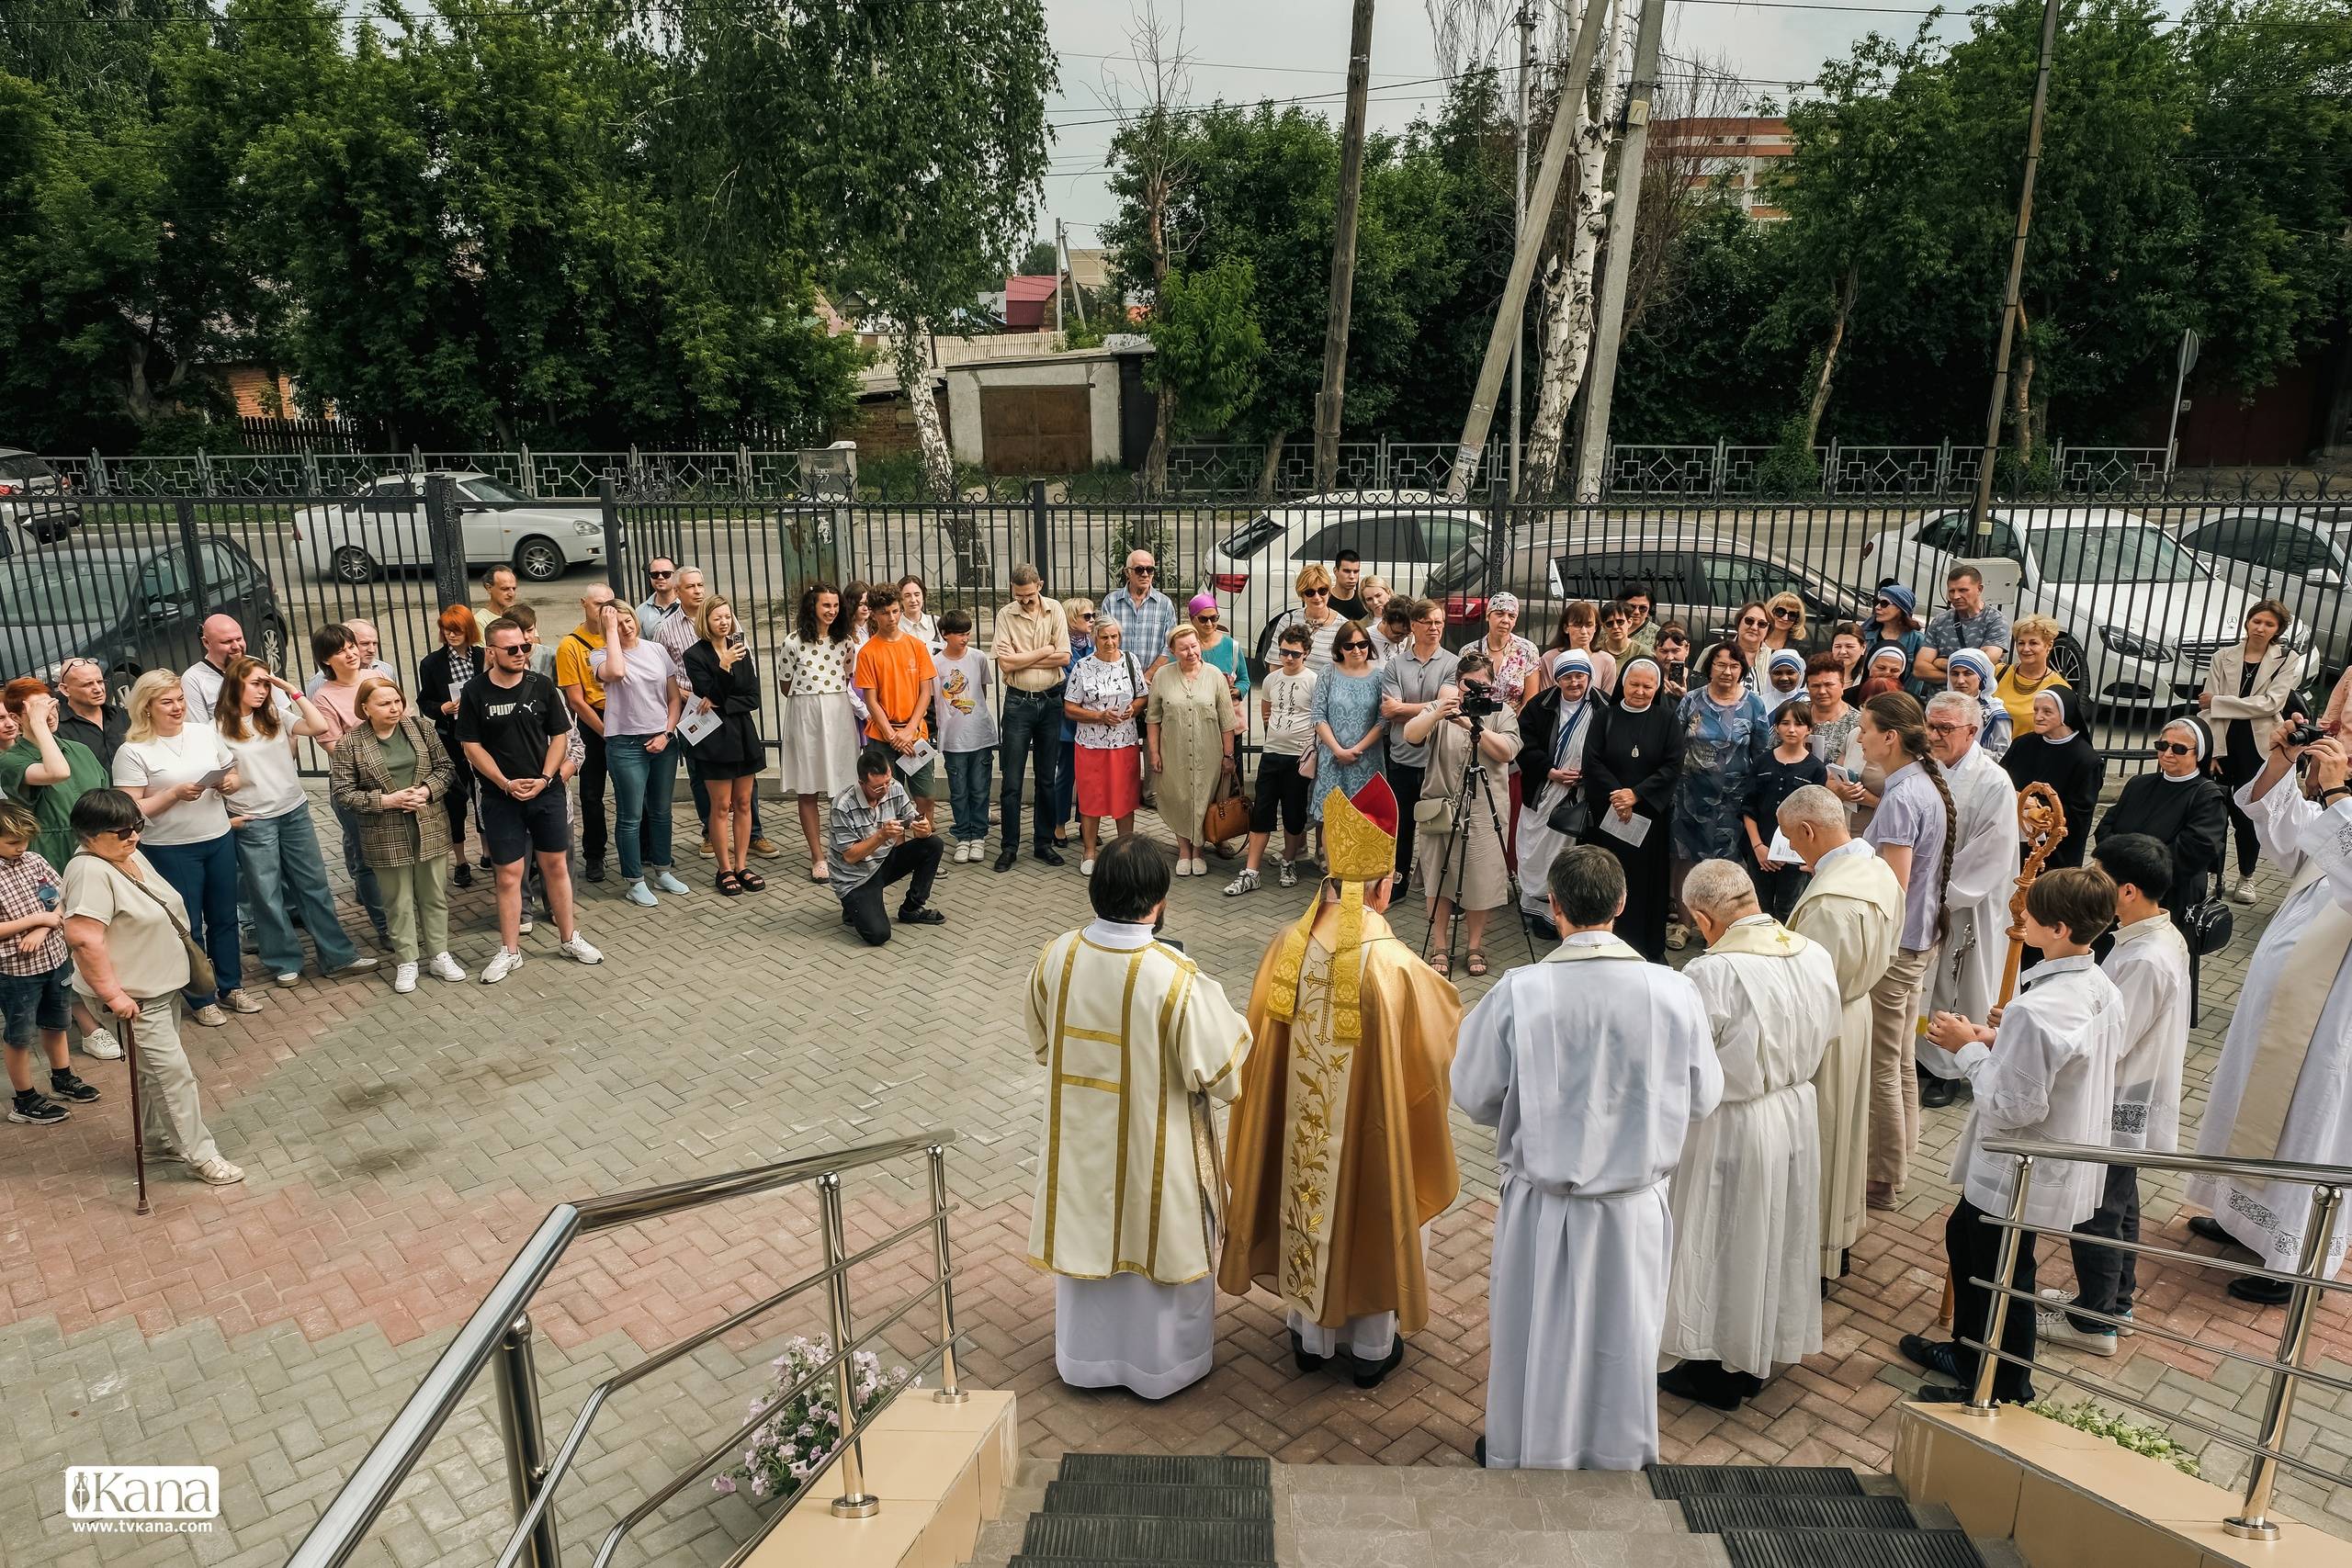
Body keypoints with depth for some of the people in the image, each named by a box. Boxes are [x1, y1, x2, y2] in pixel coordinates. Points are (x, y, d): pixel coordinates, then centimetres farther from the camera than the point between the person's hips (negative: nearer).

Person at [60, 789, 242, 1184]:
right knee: (173, 1072, -5)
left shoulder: (130, 856, 4)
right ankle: (199, 1155, 2)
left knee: (158, 1069, 20)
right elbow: (84, 939, -31)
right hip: (134, 998, -10)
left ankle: (159, 1138, 35)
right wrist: (113, 994, -28)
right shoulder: (92, 873, -25)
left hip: (162, 986, 10)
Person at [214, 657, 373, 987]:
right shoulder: (218, 727, -8)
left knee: (315, 885, 8)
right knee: (267, 895, 7)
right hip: (253, 822, -4)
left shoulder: (275, 716, 4)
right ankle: (284, 961, 21)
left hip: (295, 812, 4)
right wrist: (223, 818, -5)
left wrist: (293, 691, -8)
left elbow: (319, 726, -9)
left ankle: (337, 956, 15)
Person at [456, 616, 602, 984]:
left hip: (546, 790, 2)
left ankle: (570, 939, 22)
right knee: (508, 875, 2)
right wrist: (506, 784, -12)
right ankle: (509, 951, 13)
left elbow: (560, 735, 2)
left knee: (556, 865, 10)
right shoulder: (475, 692, -5)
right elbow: (471, 746, -3)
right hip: (501, 797, -1)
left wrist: (544, 778, -9)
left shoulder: (541, 685, -1)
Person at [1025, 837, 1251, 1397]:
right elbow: (1220, 1072, -18)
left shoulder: (1055, 957, -15)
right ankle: (1160, 1365, 40)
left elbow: (1042, 1045, 2)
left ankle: (1087, 1360, 44)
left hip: (1080, 1141, 4)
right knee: (1162, 1244, 20)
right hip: (1155, 1150, -4)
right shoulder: (1177, 979, -29)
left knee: (1086, 1240, 24)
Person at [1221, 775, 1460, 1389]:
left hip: (1298, 1126, 4)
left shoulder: (1286, 948, -13)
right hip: (1368, 1130, -3)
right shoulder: (1397, 967, -26)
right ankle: (1371, 1349, 37)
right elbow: (1434, 1049, -10)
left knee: (1310, 1207, 23)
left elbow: (1261, 1044, -2)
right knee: (1366, 1217, 18)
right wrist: (1441, 996, 8)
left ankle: (1310, 1335, 42)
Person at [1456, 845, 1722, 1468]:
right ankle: (1617, 1455, 44)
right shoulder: (1675, 992, -16)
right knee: (1623, 1339, 23)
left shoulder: (1517, 993, -22)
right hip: (1634, 1207, 2)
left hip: (1542, 1208, -1)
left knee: (1535, 1339, 19)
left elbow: (1473, 1096, -9)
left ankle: (1521, 1454, 40)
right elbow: (1702, 1100, -3)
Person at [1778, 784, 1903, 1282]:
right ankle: (1840, 1237, 40)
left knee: (1813, 1142, 7)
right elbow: (1886, 952, 10)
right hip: (1856, 1012, 9)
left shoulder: (1828, 901, -33)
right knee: (1843, 1129, 23)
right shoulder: (1880, 871, -3)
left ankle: (1812, 1259, 23)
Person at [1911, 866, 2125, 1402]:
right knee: (1962, 1237, 25)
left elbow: (2011, 1106, -28)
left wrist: (1970, 1049, -17)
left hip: (2019, 1176, -9)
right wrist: (1999, 1041, 4)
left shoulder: (2035, 1010, -32)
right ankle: (1967, 1353, 43)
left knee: (2002, 1278, 11)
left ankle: (2005, 1395, 32)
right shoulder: (2103, 991, -2)